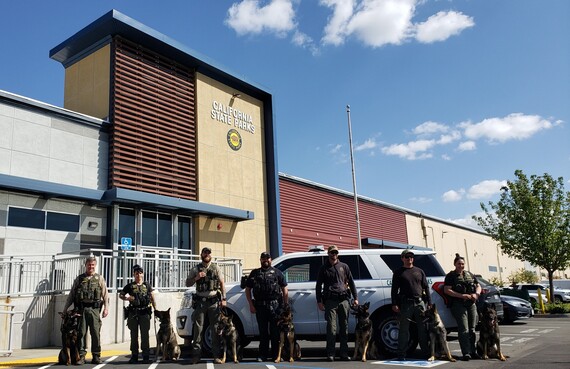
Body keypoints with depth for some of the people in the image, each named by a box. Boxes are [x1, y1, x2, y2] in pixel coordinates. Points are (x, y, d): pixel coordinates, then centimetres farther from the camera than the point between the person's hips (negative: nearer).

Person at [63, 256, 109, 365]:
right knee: (81, 332, 1)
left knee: (96, 333, 1)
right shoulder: (79, 278, 12)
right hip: (81, 309, 1)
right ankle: (81, 356, 8)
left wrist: (106, 308, -6)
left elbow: (105, 295, 5)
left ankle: (96, 356, 9)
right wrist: (65, 309, 9)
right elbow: (71, 295, 14)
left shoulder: (100, 278, 10)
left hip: (94, 309, -1)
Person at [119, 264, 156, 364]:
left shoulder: (147, 285, 9)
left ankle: (146, 356, 5)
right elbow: (120, 295, 12)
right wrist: (127, 298, -8)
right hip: (133, 313, 0)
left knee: (145, 335, 0)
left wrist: (156, 309, 6)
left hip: (145, 312, 0)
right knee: (134, 335, 7)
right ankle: (134, 356, 15)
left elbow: (152, 298, 12)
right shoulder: (130, 286, 6)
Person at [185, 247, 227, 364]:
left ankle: (216, 356, 5)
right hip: (200, 301, 0)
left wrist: (223, 299, 0)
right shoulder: (195, 269, 8)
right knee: (198, 328, 0)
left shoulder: (215, 268, 9)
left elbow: (222, 284, 8)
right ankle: (196, 355, 6)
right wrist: (196, 278, -10)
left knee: (215, 328, 0)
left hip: (214, 301, 0)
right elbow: (187, 283, 9)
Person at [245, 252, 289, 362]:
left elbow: (284, 289, 7)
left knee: (275, 331, 0)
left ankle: (276, 355, 8)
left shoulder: (277, 272, 11)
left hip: (275, 306, -1)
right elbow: (247, 289, 13)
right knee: (263, 331, 6)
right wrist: (251, 305, 4)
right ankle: (262, 355, 13)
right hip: (260, 306, 1)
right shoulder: (254, 273, 14)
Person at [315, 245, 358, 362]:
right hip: (330, 301, -2)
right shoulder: (324, 268, 10)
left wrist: (355, 298, 8)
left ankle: (344, 353, 11)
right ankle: (330, 354, -1)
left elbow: (351, 282, 16)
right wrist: (319, 301, 2)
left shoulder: (344, 266, 15)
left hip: (343, 300, 2)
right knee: (331, 328, -6)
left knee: (344, 327, 5)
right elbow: (319, 285, 10)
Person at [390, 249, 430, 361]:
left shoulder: (419, 271, 16)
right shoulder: (398, 272, 7)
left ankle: (426, 351, 16)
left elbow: (426, 287, 15)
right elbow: (394, 289, 3)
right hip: (405, 304, -3)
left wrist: (429, 303, 7)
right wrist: (394, 304, -6)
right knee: (404, 329, 0)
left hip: (420, 302, 3)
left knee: (423, 328, 6)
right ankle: (401, 354, 4)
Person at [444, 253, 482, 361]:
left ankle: (473, 351, 17)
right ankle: (466, 353, -15)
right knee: (464, 330, -13)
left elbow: (478, 286, 20)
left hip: (471, 304, 6)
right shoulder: (451, 276, 0)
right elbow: (447, 290, -9)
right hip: (459, 305, -6)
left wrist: (476, 294, -3)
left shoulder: (470, 275, 19)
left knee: (472, 329, 8)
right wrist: (461, 295, -18)